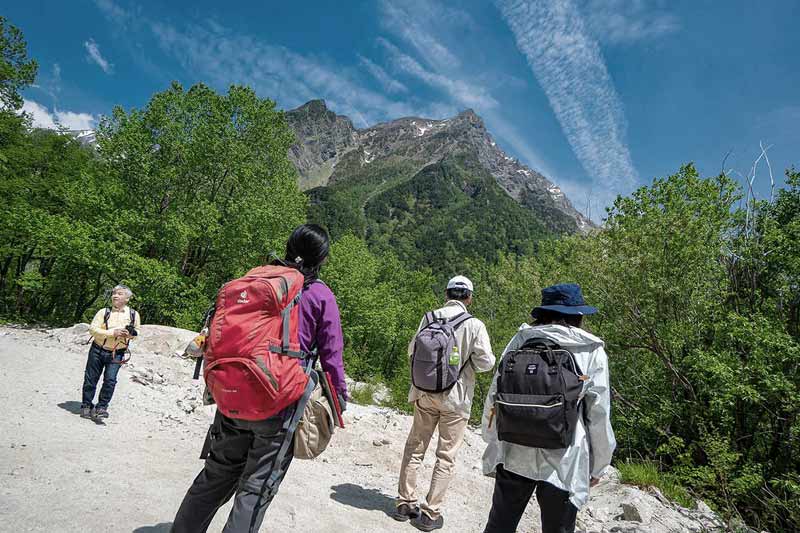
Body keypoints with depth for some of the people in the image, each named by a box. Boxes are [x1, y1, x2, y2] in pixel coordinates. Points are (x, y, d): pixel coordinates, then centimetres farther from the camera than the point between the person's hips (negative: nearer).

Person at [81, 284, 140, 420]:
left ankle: (101, 407, 4)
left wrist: (130, 334, -12)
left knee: (110, 380, -10)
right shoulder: (104, 312, -5)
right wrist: (112, 332, -23)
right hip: (97, 350, 0)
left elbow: (137, 331, 12)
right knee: (91, 379, 10)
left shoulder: (134, 315, 0)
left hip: (116, 354, 0)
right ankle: (86, 406, 29)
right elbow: (92, 329, -12)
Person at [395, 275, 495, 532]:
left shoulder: (430, 317, -5)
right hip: (455, 397, -3)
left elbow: (412, 350, 2)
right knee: (446, 456, 10)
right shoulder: (474, 325, -13)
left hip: (425, 393, 3)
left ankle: (405, 503, 26)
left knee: (414, 448, 17)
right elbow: (486, 362, -12)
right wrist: (466, 362, 7)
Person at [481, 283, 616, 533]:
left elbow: (496, 394, 1)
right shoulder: (592, 352, -3)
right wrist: (597, 466, 11)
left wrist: (492, 441, 13)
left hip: (514, 453, 2)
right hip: (564, 460, -1)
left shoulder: (522, 339, -1)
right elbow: (599, 414, -2)